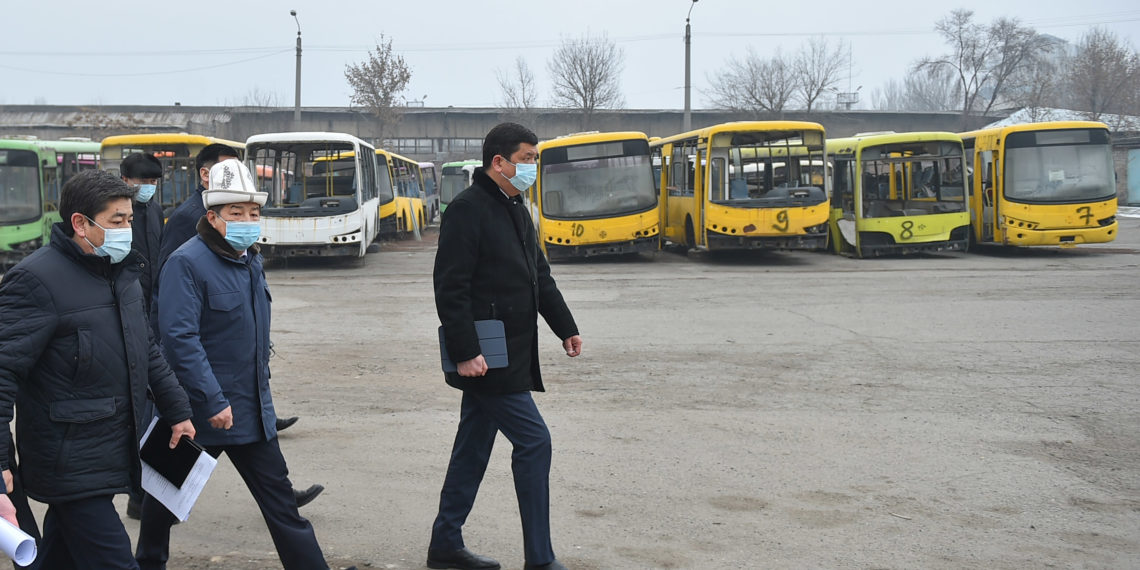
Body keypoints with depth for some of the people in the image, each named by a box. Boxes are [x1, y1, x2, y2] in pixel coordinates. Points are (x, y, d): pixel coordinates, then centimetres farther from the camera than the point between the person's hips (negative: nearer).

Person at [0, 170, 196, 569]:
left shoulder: (122, 272, 13)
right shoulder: (37, 279, -15)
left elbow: (147, 350, 25)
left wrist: (177, 412, 26)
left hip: (113, 456, 8)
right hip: (70, 465, -8)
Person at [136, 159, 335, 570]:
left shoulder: (250, 260, 10)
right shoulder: (187, 263, -16)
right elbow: (180, 337, -23)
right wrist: (213, 402, -25)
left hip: (252, 410, 7)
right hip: (202, 410, -7)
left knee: (279, 496, 7)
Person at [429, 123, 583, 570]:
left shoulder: (515, 209, 16)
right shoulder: (468, 210, -13)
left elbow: (540, 277, 24)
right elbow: (450, 288, -19)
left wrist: (565, 328, 21)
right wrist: (464, 352, -23)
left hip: (508, 356, 10)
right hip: (484, 357, -10)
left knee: (474, 446, 15)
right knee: (533, 440, -9)